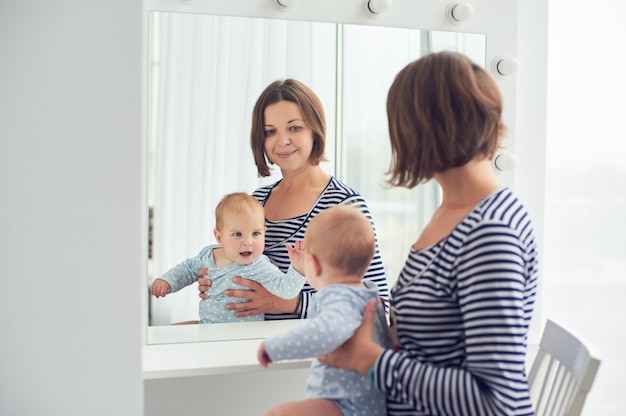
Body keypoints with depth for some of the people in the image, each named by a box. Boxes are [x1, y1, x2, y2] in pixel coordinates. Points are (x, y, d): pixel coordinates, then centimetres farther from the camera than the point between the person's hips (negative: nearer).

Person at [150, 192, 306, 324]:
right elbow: (189, 268, 22)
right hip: (205, 326, 7)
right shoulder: (208, 255, 1)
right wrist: (167, 281, 12)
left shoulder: (260, 269, -19)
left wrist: (298, 269, -46)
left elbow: (285, 288, -30)